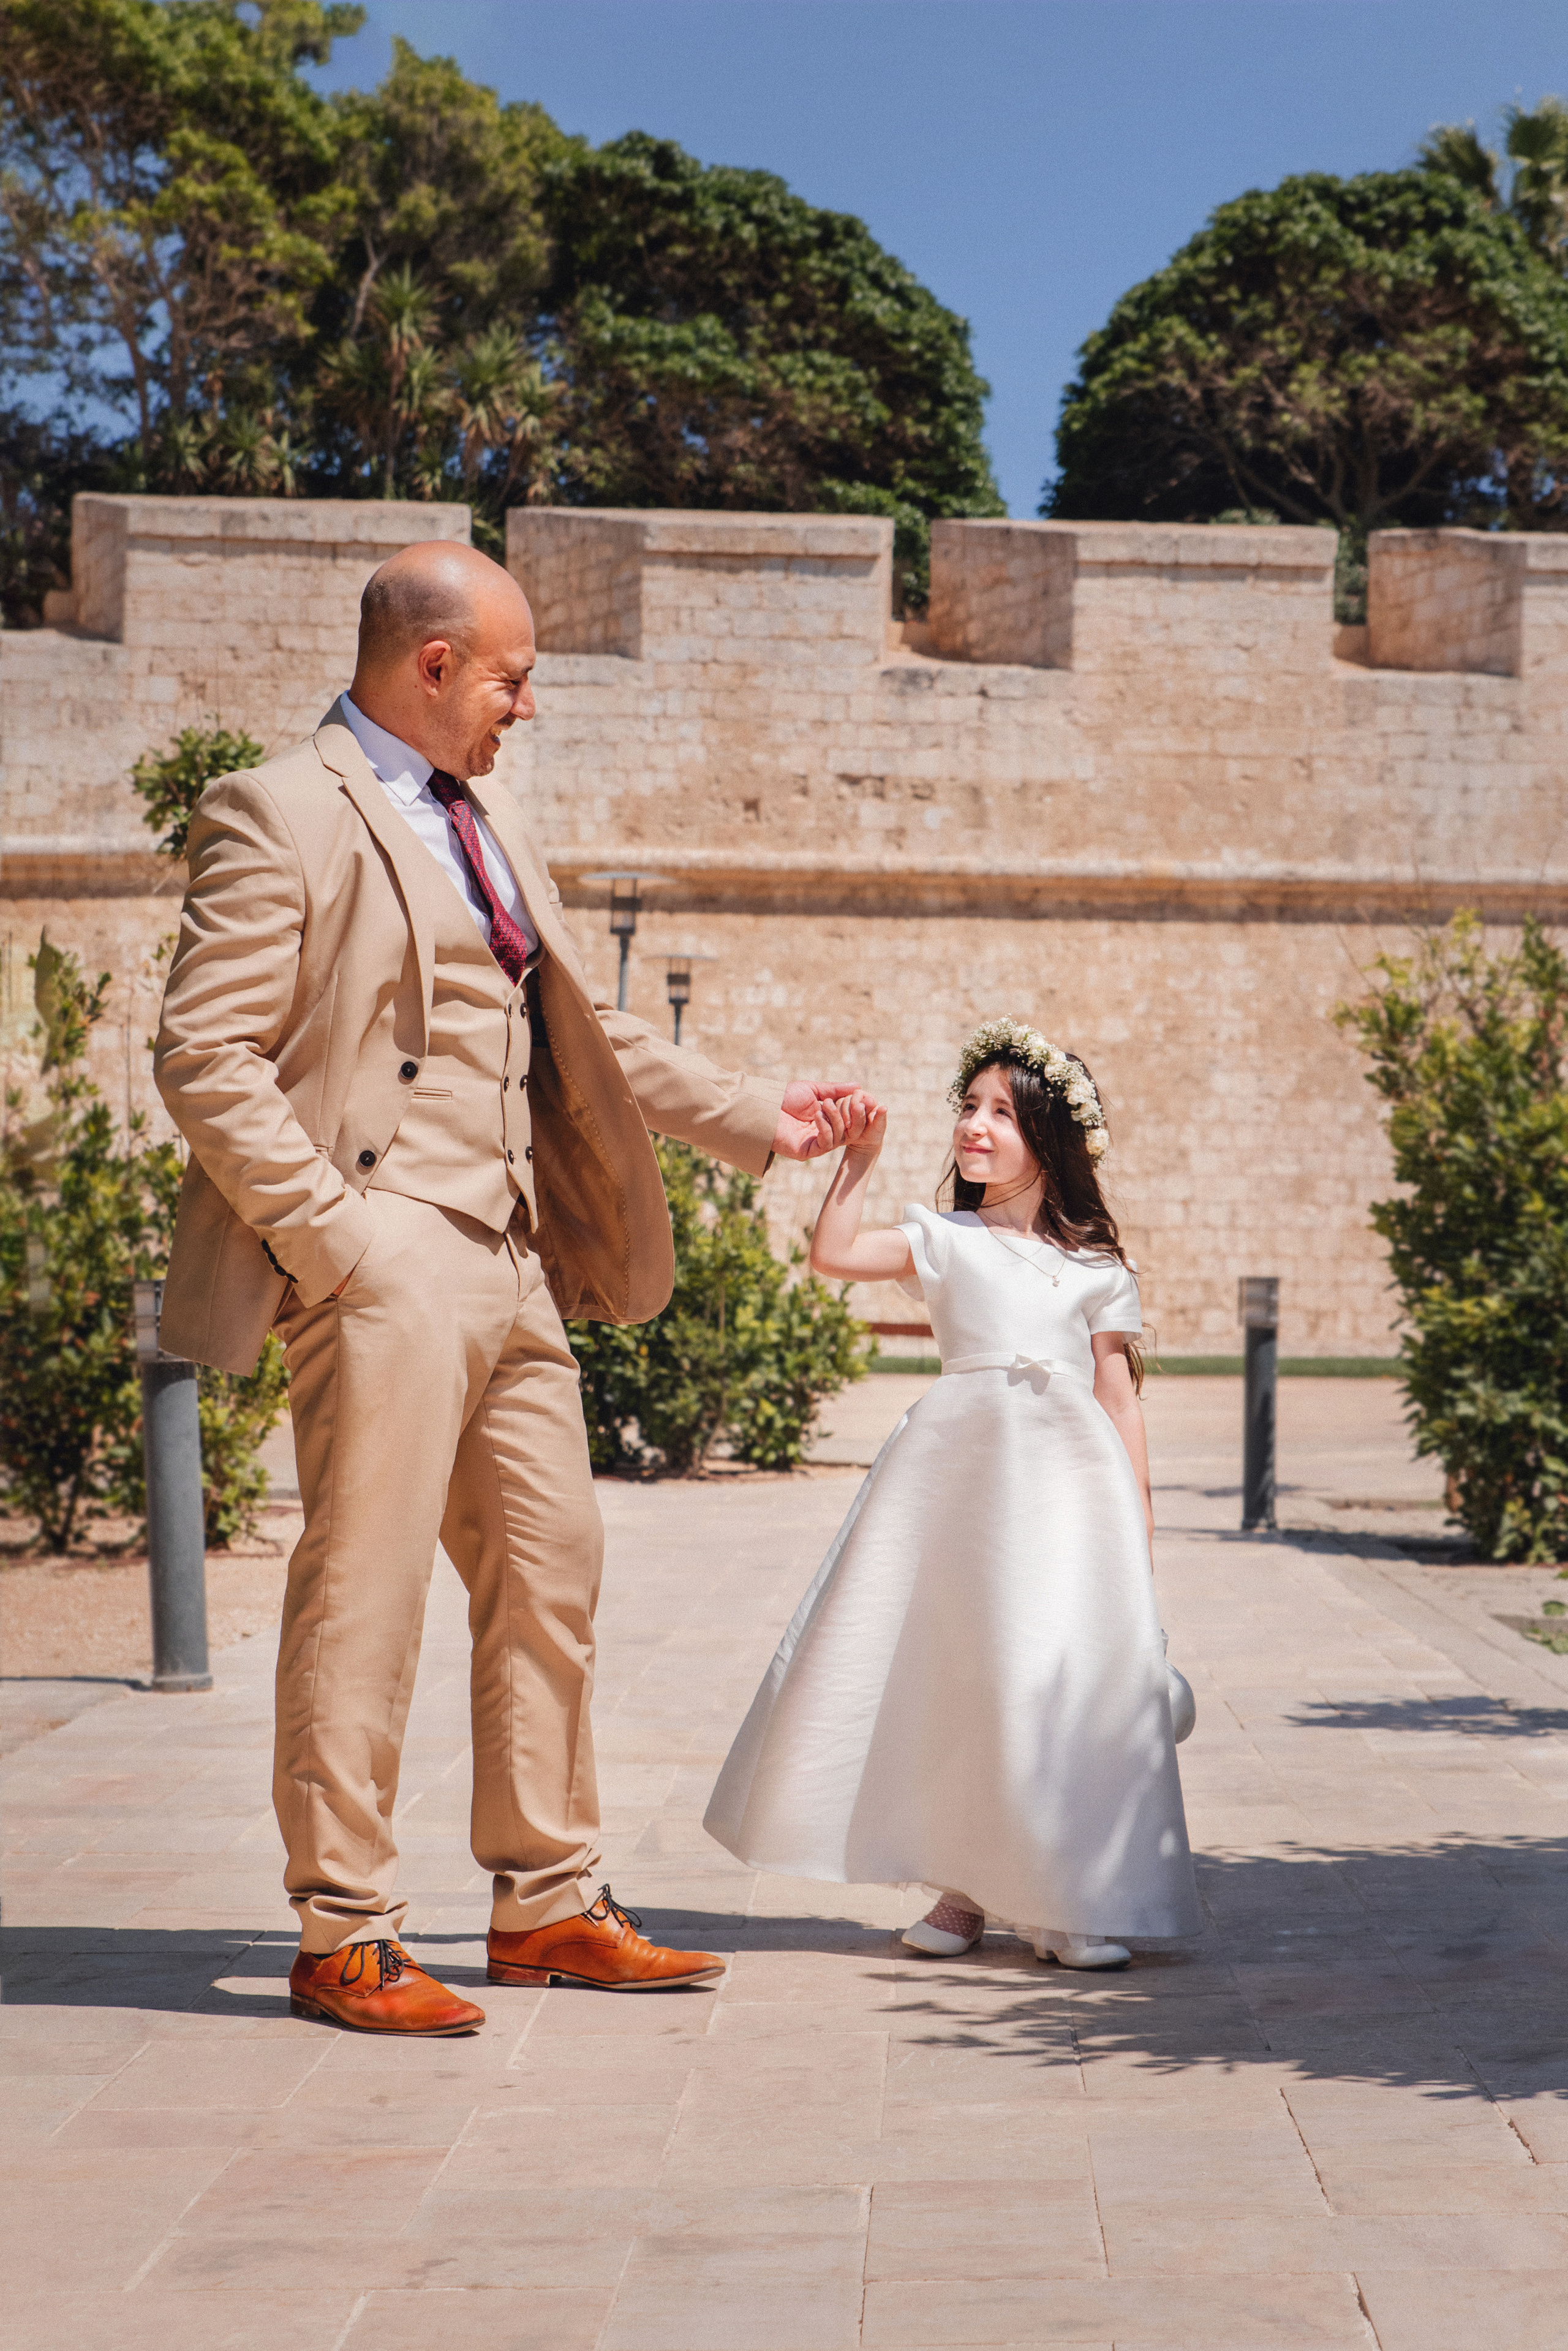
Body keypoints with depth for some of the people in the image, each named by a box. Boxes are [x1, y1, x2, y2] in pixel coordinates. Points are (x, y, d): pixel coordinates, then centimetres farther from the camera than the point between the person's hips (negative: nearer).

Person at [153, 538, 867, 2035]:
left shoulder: (489, 827, 21)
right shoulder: (281, 817, -6)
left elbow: (586, 1041, 27)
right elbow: (206, 1060, -13)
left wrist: (755, 1119, 22)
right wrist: (331, 1234, -17)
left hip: (511, 1264, 9)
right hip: (385, 1263, -9)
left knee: (549, 1577, 11)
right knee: (364, 1590, -5)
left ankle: (547, 1907, 22)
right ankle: (341, 1940, 4)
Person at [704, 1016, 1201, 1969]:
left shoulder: (1098, 1267, 10)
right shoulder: (944, 1241, 11)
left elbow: (1118, 1396, 9)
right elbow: (833, 1255, -3)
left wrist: (1138, 1518, 5)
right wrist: (859, 1162, -5)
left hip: (1070, 1470, -1)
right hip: (961, 1463, 1)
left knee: (1068, 1679, -6)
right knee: (949, 1669, -1)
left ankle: (1068, 1898, 4)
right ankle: (964, 1884, 11)